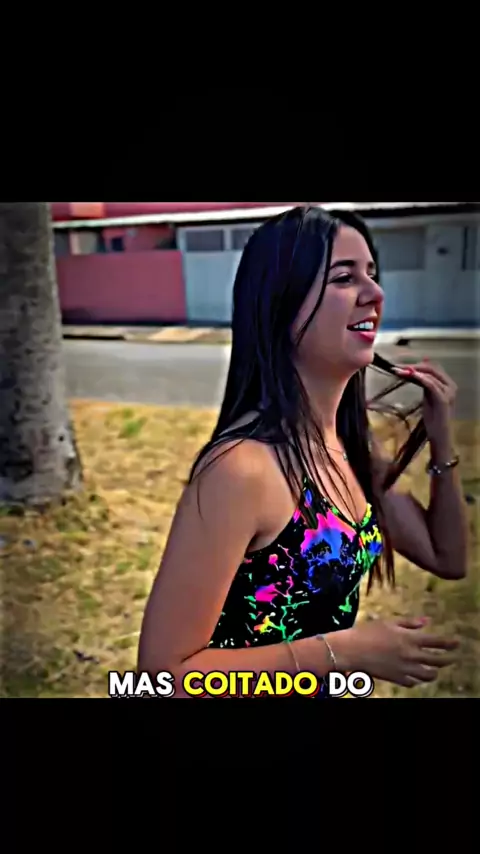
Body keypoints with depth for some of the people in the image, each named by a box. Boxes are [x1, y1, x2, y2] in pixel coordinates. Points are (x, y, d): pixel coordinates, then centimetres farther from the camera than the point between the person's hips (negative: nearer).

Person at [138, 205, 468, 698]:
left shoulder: (350, 444, -6)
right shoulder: (241, 467, -31)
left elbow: (447, 558, 5)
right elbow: (165, 670, -28)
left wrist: (440, 437, -6)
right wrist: (345, 649, -26)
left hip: (325, 688, 7)